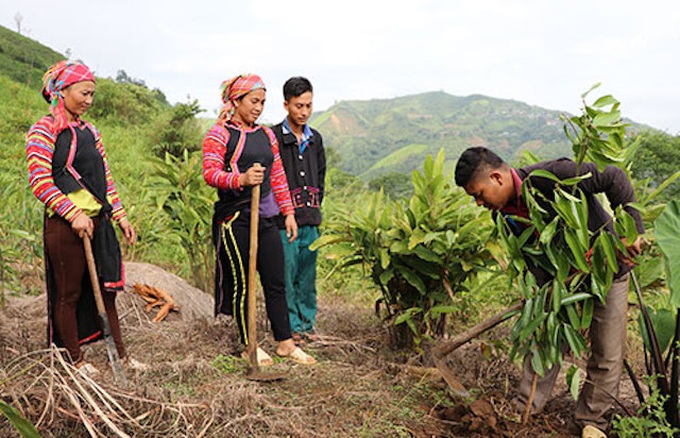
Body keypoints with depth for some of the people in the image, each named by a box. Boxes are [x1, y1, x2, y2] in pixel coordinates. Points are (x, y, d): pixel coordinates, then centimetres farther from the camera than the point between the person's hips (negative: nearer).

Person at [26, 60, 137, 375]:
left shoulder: (89, 131, 14)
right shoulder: (44, 130, -7)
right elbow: (39, 181, -15)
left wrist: (120, 216, 13)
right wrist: (74, 214, -20)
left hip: (99, 221, 7)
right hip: (65, 224, -7)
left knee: (106, 288, 11)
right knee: (69, 293, 5)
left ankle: (120, 356, 20)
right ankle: (75, 360, 18)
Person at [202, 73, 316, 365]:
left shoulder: (266, 135, 16)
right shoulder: (219, 134, -3)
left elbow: (278, 177, 19)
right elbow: (210, 173, -14)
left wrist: (288, 213, 15)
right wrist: (241, 180, -31)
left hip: (265, 218, 6)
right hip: (234, 218, -6)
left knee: (276, 282, 7)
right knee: (241, 282, 2)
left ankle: (285, 342, 17)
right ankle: (249, 345, 15)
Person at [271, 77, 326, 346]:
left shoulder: (315, 139, 14)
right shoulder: (274, 137, -5)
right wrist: (282, 211, -8)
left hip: (311, 220, 5)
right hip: (284, 220, -5)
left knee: (308, 275, 11)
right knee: (287, 275, -1)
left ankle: (308, 323, 22)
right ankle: (291, 327, 10)